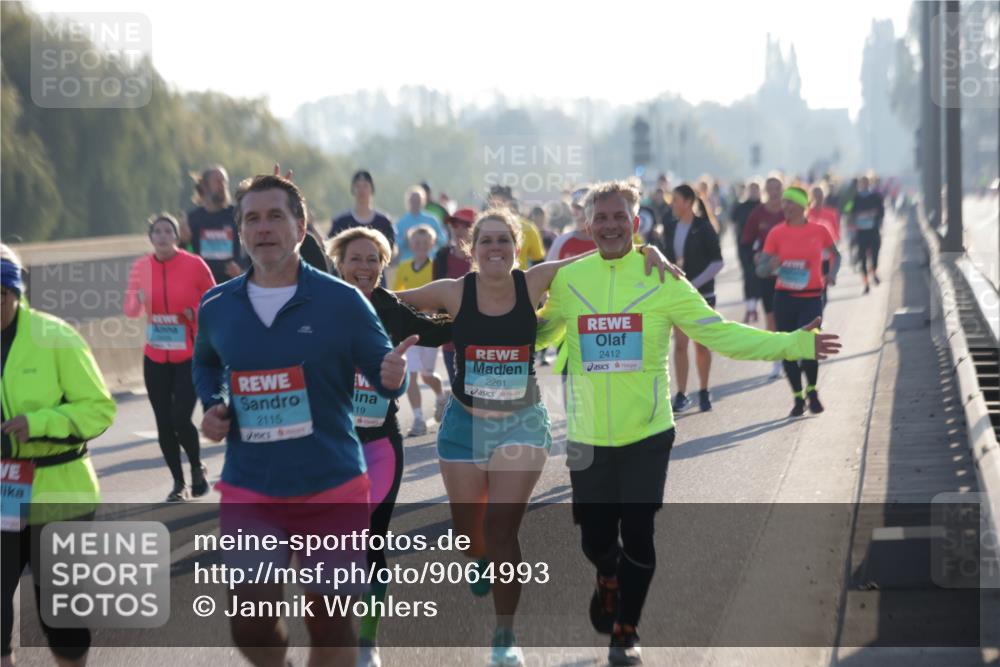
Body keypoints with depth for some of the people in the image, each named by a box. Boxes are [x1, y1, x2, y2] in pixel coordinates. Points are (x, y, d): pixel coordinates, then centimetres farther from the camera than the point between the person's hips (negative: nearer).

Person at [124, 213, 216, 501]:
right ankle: (178, 482, 19)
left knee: (181, 419, -12)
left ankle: (197, 467, 17)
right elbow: (131, 309, 8)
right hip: (155, 358, 3)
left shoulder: (194, 264, -7)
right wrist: (138, 300, -13)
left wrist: (196, 313, -17)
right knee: (164, 423, 2)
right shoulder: (141, 267, 1)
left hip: (190, 357, -3)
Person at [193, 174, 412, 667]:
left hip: (332, 490, -2)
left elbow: (383, 374, -2)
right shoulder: (216, 307, 3)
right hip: (249, 492, 2)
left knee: (329, 622, 5)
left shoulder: (341, 302, -6)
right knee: (250, 625, -3)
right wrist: (211, 407, 5)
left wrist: (394, 377, -26)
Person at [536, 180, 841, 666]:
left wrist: (793, 345, -10)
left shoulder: (663, 280, -5)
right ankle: (609, 580, 43)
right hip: (587, 437, 1)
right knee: (596, 538, 6)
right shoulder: (567, 279, -1)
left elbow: (719, 333, -4)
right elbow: (538, 333, 17)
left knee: (637, 535, -1)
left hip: (647, 434, -1)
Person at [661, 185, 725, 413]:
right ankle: (681, 394, 0)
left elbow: (717, 262, -9)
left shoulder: (703, 228, -8)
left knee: (701, 344, 3)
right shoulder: (670, 228, 5)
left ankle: (704, 392, 14)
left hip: (702, 293, -3)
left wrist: (694, 284, -16)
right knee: (679, 344, -2)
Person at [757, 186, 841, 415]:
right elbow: (762, 268, -2)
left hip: (811, 298, -1)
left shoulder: (819, 231, 0)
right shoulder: (777, 233, -1)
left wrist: (832, 273, -1)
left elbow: (835, 254, 17)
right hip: (784, 297, 2)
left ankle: (812, 390, 13)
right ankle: (798, 396, 19)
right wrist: (772, 265, -25)